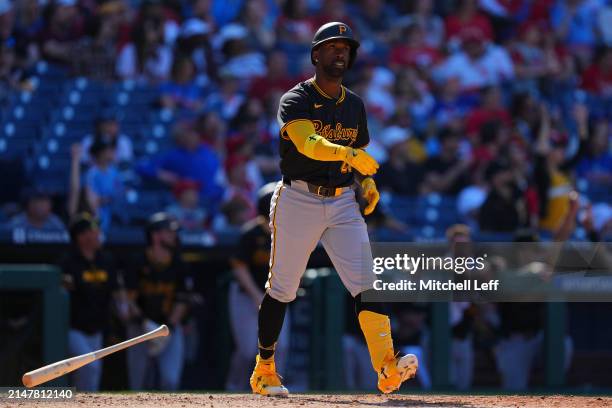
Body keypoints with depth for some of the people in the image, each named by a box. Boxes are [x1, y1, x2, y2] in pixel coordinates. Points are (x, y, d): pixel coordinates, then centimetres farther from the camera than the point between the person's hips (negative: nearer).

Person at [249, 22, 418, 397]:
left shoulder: (354, 105, 12)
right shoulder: (295, 101, -8)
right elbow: (308, 144, -27)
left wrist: (367, 182, 3)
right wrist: (349, 153, -43)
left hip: (342, 203, 4)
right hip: (298, 200, -4)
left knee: (365, 283, -13)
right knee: (282, 289, 5)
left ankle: (387, 370, -25)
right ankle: (264, 370, 22)